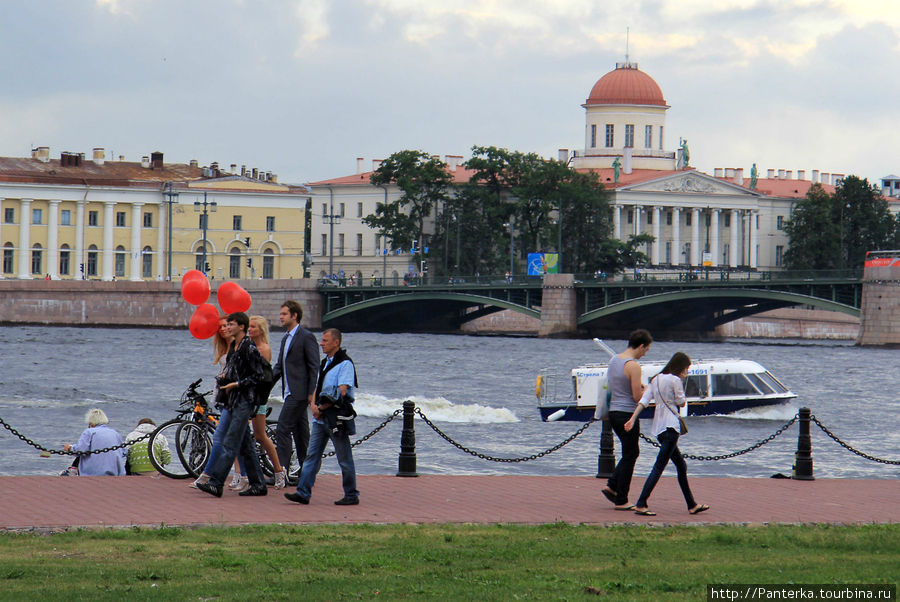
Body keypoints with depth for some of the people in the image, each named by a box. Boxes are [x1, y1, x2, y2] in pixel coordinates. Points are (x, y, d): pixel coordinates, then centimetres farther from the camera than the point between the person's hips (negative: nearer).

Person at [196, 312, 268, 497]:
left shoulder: (250, 348, -12)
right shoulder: (233, 347, 16)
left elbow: (258, 375, -14)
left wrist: (236, 384, -16)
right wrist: (224, 380, 8)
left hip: (245, 400, -10)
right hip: (235, 401, 10)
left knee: (230, 444, -13)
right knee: (245, 445, 10)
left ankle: (216, 483, -17)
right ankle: (258, 484, 14)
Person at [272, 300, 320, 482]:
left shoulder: (306, 337, -9)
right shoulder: (286, 339, 19)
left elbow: (314, 367, -12)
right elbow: (279, 367, 20)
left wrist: (312, 394, -16)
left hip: (299, 392, -9)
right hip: (290, 392, 9)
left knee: (283, 430, -13)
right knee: (300, 433, 11)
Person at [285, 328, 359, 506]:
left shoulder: (345, 363, -10)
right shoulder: (325, 363, 17)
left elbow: (341, 392, -18)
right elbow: (316, 387, 20)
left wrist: (321, 408, -14)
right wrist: (313, 404, 0)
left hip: (337, 417, -8)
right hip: (320, 417, 8)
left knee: (344, 458, 0)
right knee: (312, 455, 2)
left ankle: (351, 495, 8)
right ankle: (303, 492, 0)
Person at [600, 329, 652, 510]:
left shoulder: (613, 360, 10)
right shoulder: (633, 366, -17)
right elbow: (637, 397, -18)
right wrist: (646, 390, 3)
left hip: (613, 412, 9)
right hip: (627, 414, -9)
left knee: (632, 452, 21)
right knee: (629, 456, 0)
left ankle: (612, 485, 11)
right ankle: (621, 501, 2)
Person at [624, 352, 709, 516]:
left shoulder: (656, 379, 13)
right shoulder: (675, 380, -11)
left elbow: (644, 400, 4)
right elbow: (681, 402, -4)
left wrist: (633, 419, -1)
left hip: (658, 428, 9)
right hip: (671, 427, -9)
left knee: (681, 465, 17)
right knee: (659, 467, -11)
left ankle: (692, 505, 23)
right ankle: (640, 504, -18)